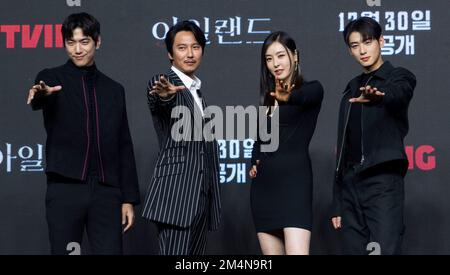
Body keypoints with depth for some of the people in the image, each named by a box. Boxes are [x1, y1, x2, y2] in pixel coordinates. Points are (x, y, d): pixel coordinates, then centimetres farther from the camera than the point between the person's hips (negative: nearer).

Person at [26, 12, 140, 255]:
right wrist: (40, 95, -46)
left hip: (106, 192, 2)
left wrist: (129, 198, 7)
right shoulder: (51, 78, 4)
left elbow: (124, 147, 13)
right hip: (65, 190, -2)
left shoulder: (113, 90, 14)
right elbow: (41, 97, -21)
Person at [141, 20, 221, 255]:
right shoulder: (161, 84, -3)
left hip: (202, 195, 8)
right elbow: (160, 103, -27)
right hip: (176, 190, -8)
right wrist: (165, 95, -52)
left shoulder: (198, 91, 21)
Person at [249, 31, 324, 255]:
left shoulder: (311, 89, -1)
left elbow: (303, 97, -26)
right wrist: (254, 163, 5)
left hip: (294, 179, -7)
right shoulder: (268, 97, 18)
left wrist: (288, 97, -48)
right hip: (264, 183, 7)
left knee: (297, 251, -20)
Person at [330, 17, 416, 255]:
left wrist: (375, 97, -50)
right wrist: (337, 204, 14)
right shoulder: (352, 89, 19)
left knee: (384, 250, -17)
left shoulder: (399, 78, 3)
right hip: (351, 185, 6)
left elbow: (395, 95, -24)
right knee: (353, 250, 0)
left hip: (383, 182, -6)